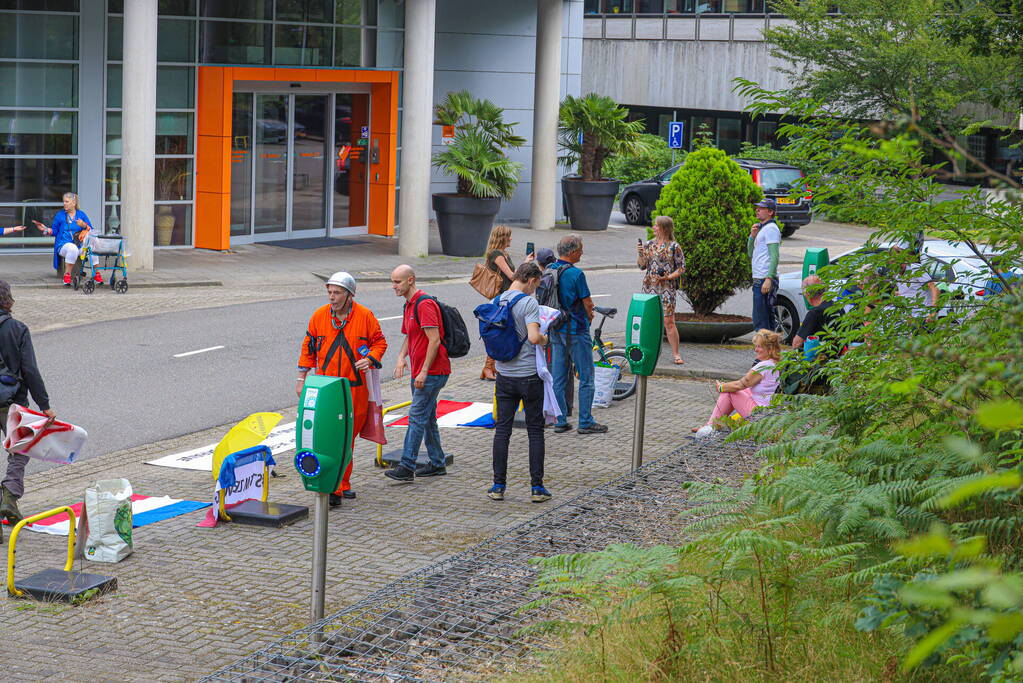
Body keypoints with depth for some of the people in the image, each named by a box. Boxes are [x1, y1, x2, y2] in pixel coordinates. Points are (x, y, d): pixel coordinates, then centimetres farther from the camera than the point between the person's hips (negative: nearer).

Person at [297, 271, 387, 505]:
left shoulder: (365, 316, -3)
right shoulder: (319, 316, 1)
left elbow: (380, 342, 7)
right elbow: (308, 347, 11)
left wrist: (370, 359, -13)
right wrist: (301, 378, 9)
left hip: (355, 387, 0)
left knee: (349, 435, 9)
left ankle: (342, 483, 22)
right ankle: (334, 488, -9)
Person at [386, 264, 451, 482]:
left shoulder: (425, 304, -17)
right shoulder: (409, 306, 15)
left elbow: (434, 340, -22)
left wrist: (424, 372, -23)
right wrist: (401, 356, 7)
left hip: (432, 372, -10)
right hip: (420, 372, 10)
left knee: (417, 417, -12)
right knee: (427, 418, 14)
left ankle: (407, 467, -14)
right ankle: (437, 464, 21)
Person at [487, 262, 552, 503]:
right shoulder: (529, 303, -14)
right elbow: (534, 337, -25)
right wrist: (545, 339, -5)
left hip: (504, 375, 5)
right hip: (529, 375, -5)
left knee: (502, 430, 8)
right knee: (535, 431, 4)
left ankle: (498, 486, 8)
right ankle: (537, 487, 6)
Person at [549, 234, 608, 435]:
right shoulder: (576, 274, -18)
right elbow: (588, 304, -13)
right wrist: (588, 315, 11)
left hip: (556, 329, 7)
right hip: (576, 330, -7)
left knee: (558, 378, 10)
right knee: (586, 377, 2)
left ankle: (560, 421, 13)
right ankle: (585, 422, 4)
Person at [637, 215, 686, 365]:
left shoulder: (674, 247, -4)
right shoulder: (649, 245, 9)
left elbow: (682, 268, -2)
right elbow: (642, 265, 11)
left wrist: (669, 277, -16)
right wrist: (640, 254, -6)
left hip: (667, 288, -5)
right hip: (649, 287, 5)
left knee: (669, 321, -7)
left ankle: (675, 353, 1)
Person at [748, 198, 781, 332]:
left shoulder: (771, 228, -10)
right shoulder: (761, 228, 21)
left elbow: (774, 256, -18)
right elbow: (750, 253, 22)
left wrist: (769, 279, -25)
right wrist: (752, 236, 6)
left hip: (765, 279, -10)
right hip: (759, 278, 10)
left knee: (760, 321, -11)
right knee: (767, 317, 13)